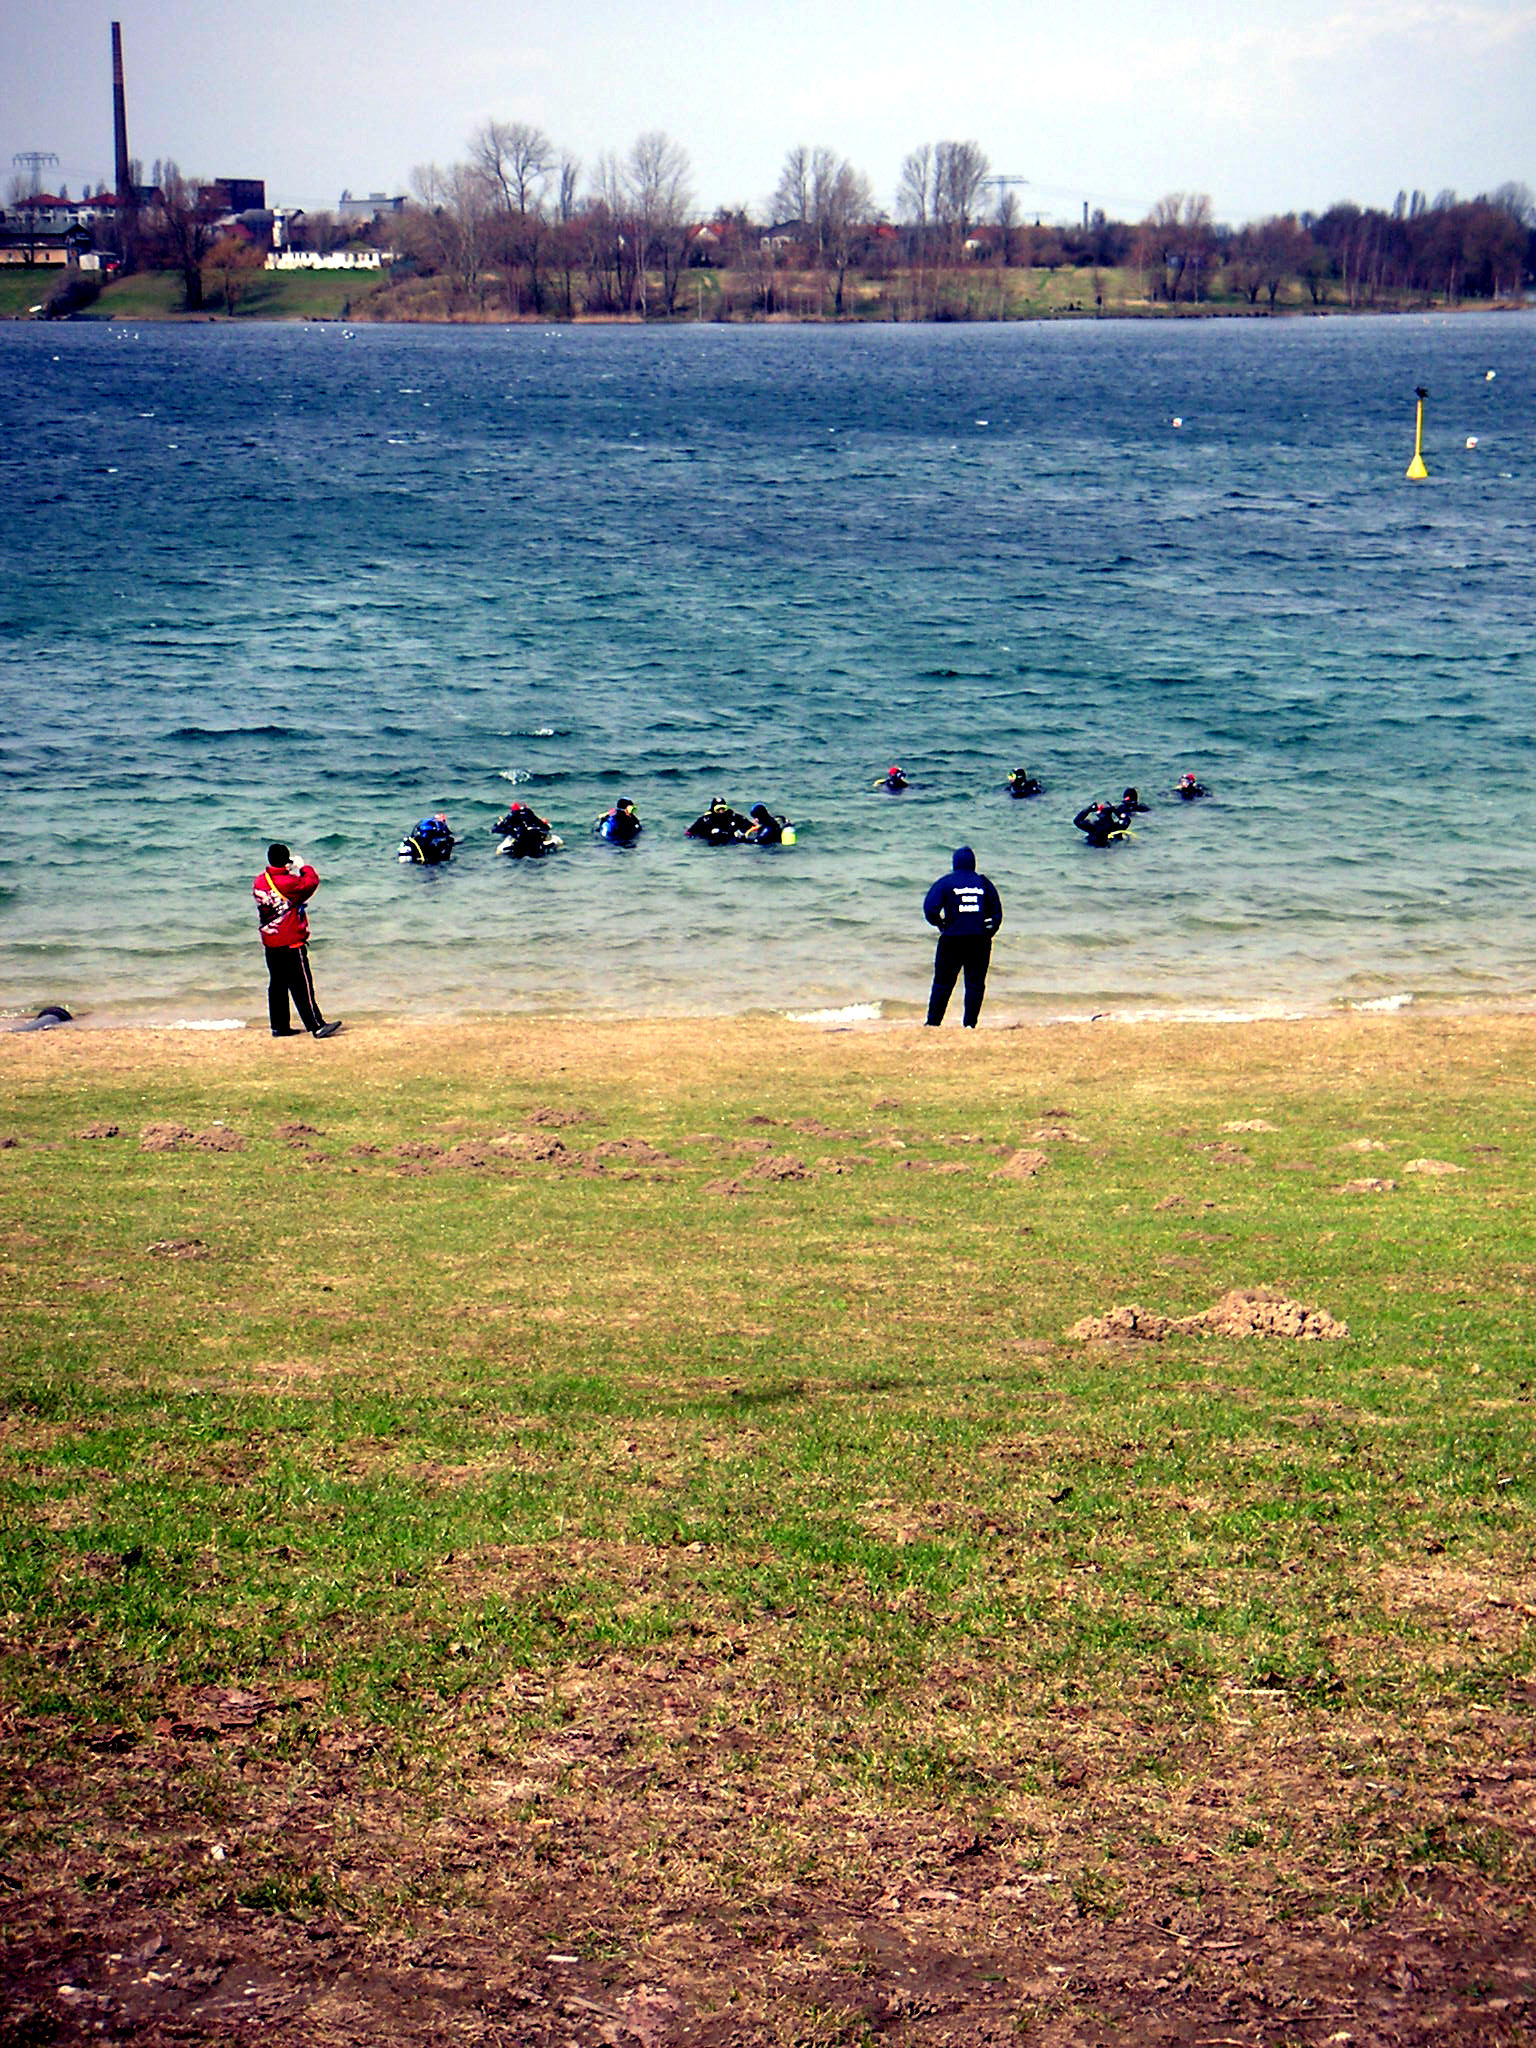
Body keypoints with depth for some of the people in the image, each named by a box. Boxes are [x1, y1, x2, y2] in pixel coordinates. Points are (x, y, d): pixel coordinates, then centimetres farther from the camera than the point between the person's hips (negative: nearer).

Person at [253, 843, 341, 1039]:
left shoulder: (259, 882, 2)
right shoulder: (288, 883, -19)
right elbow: (311, 882, -9)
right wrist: (303, 867, 6)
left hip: (270, 943, 7)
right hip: (292, 942, -7)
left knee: (277, 985, 14)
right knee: (302, 986, -5)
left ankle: (279, 1027, 17)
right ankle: (317, 1026, -4)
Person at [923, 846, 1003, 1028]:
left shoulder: (945, 882, 1)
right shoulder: (983, 883, 9)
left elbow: (930, 909, -8)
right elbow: (997, 912, 9)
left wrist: (941, 925, 8)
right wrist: (987, 933, 12)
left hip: (952, 939, -2)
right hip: (980, 940, 2)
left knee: (943, 983, 7)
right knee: (975, 984, 6)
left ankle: (933, 1022, 9)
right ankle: (970, 1024, 1)